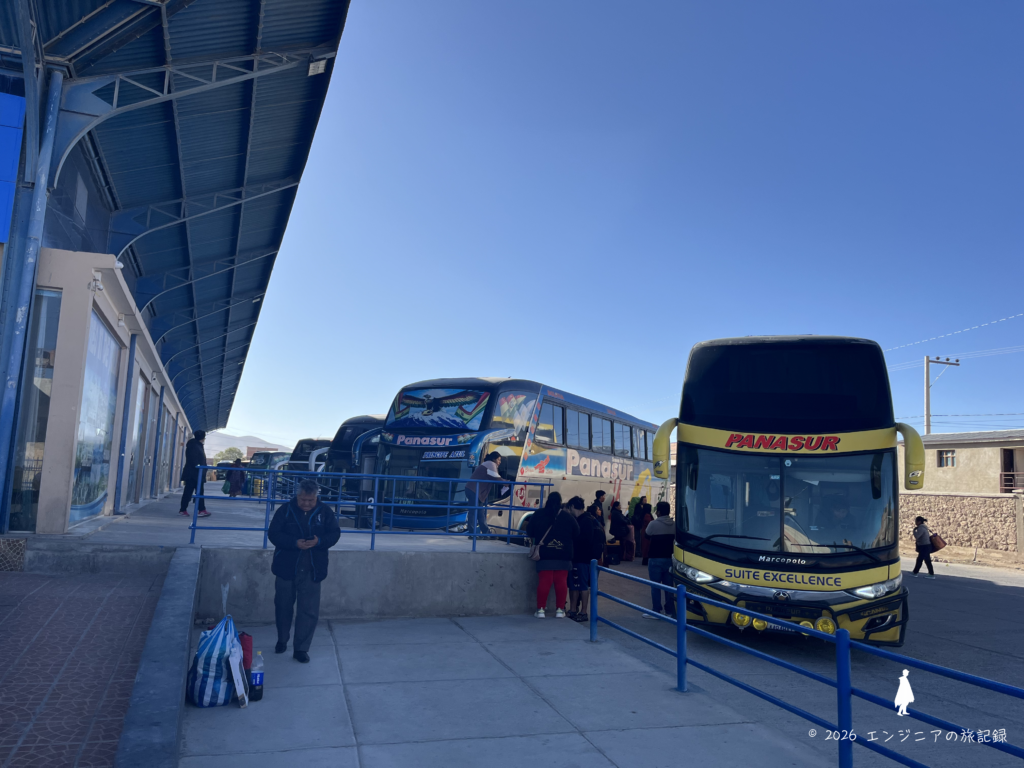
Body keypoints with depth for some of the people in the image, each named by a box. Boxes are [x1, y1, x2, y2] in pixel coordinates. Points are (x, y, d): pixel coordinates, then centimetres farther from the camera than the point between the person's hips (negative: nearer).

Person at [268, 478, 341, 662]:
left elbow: (335, 533, 0)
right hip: (286, 567, 0)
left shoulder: (325, 512, -3)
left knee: (309, 610, -2)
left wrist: (319, 541, -21)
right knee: (283, 607, 16)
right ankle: (282, 640, 38)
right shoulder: (285, 510, -6)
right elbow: (273, 534, -8)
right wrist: (294, 543, -23)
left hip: (311, 570, 0)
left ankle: (301, 649, 10)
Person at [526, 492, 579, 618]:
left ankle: (540, 609, 3)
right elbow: (577, 534, 4)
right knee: (561, 582, 5)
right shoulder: (568, 517, 0)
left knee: (544, 581, 2)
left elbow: (529, 532, 6)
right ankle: (560, 609, 8)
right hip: (563, 556, 0)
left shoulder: (538, 515, -1)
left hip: (544, 555, 0)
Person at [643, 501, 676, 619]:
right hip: (669, 558, 5)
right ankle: (670, 611, 13)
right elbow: (675, 539, 11)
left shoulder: (653, 524, -15)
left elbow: (647, 535, 2)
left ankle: (656, 611, 2)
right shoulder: (674, 524, 0)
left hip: (655, 559, -5)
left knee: (655, 586, 1)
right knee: (669, 585, 9)